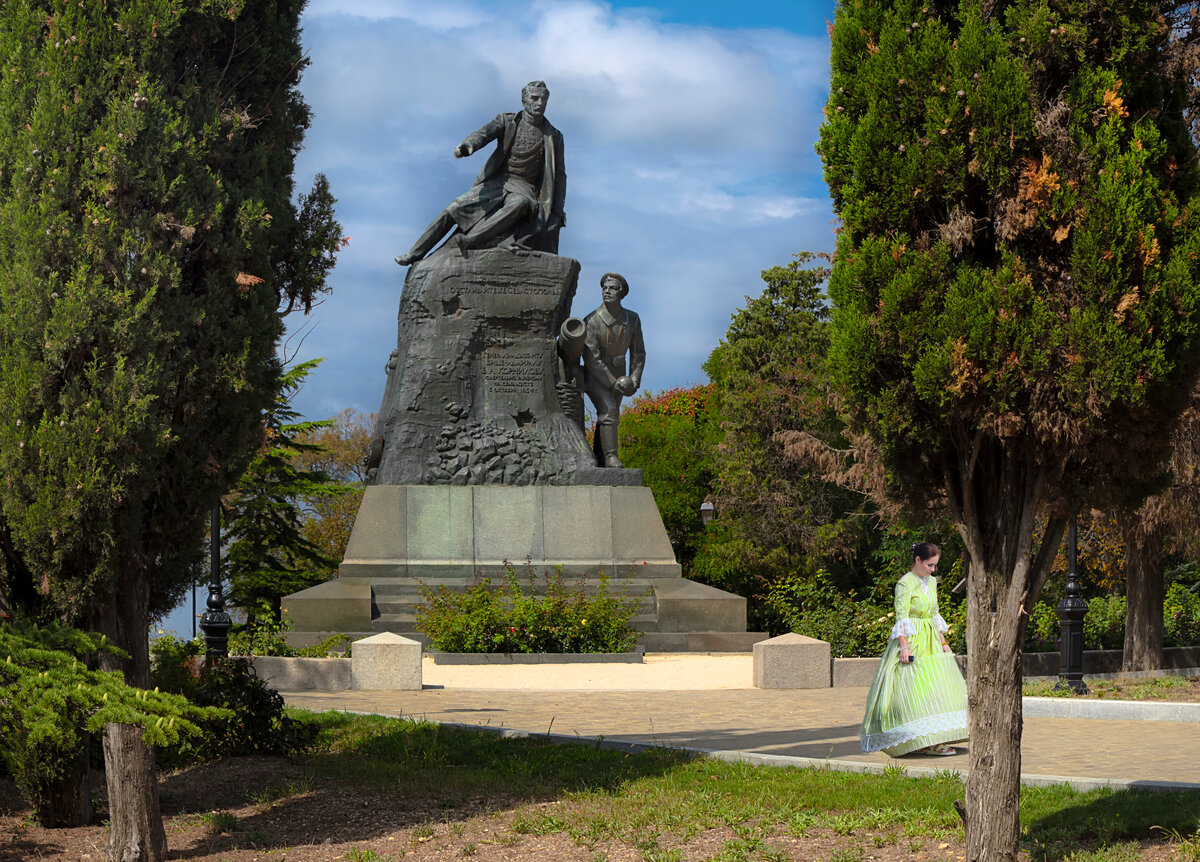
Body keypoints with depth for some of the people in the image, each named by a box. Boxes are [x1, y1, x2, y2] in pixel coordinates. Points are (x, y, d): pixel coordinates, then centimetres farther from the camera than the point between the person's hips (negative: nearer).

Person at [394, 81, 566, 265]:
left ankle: (470, 240, -50)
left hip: (524, 190, -2)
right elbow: (482, 134, -13)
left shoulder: (554, 137, 6)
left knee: (519, 204, -39)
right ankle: (414, 255, -5)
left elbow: (559, 176, 10)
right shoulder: (506, 121, 5)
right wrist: (466, 146, -37)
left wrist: (557, 211, 1)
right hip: (496, 182, 2)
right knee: (455, 208, -14)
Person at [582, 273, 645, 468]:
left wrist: (634, 381, -11)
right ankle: (611, 457, -23)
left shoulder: (632, 320, -7)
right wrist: (613, 383, -22)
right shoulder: (591, 321, -22)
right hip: (594, 376, -5)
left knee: (608, 417, 9)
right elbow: (591, 359, -22)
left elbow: (638, 353, 2)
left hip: (617, 374, 5)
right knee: (608, 411, -22)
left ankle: (599, 459, 18)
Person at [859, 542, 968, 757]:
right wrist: (904, 647, -22)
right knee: (915, 690, -11)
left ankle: (933, 740, 9)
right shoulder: (905, 584, -11)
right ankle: (922, 742, -11)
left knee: (937, 688, 5)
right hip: (912, 642, -9)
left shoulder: (931, 582, 14)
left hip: (930, 642, 9)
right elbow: (901, 618, -15)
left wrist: (943, 643, 18)